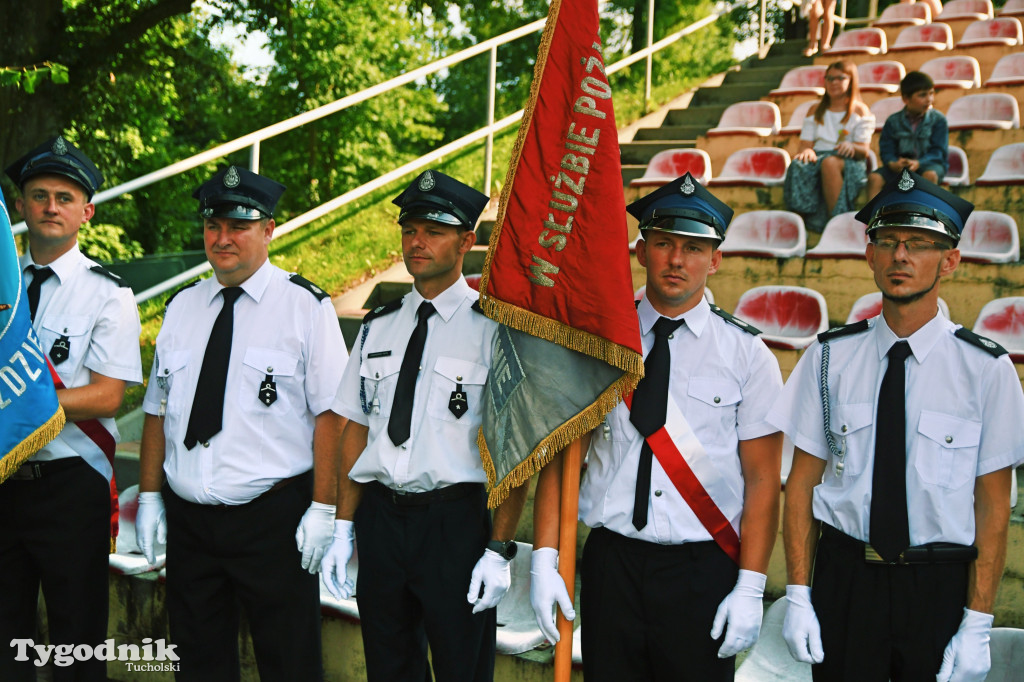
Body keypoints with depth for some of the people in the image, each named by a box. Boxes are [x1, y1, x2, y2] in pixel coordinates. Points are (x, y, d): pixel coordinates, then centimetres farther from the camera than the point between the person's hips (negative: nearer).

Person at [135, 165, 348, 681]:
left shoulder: (306, 306, -5)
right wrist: (149, 497, 7)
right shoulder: (181, 308, 11)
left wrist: (322, 508, -15)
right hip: (186, 518, 5)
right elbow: (158, 411, 13)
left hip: (274, 520, -5)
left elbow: (330, 414, -10)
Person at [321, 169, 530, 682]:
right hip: (379, 517, 5)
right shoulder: (377, 327, 10)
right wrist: (343, 529, 7)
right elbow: (356, 429, 12)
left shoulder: (494, 329, -7)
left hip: (456, 520, -5)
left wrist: (498, 551, -13)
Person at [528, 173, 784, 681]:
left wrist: (750, 588, -9)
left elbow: (762, 479, -2)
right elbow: (559, 455, 3)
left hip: (704, 571, -1)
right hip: (610, 563, 1)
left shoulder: (747, 353, 0)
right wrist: (544, 560, -6)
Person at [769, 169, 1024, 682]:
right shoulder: (830, 357, -1)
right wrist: (798, 596, -3)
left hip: (941, 582, -1)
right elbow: (802, 481, 1)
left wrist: (977, 625, -6)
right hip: (843, 576, 1)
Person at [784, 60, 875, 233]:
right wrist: (807, 151, -14)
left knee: (830, 163, -40)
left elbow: (864, 150, 3)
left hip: (848, 162, -2)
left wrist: (852, 147, -22)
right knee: (798, 166, -35)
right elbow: (805, 144, 13)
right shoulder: (816, 111, 24)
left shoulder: (860, 111, 14)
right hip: (817, 157, 2)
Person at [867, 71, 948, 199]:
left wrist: (918, 163, -26)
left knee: (930, 174, -37)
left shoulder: (938, 120, -1)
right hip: (900, 166, 2)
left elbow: (938, 151, -8)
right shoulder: (893, 121, 3)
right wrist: (893, 163, -25)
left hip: (929, 163, -2)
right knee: (874, 177, -23)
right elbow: (886, 150, -1)